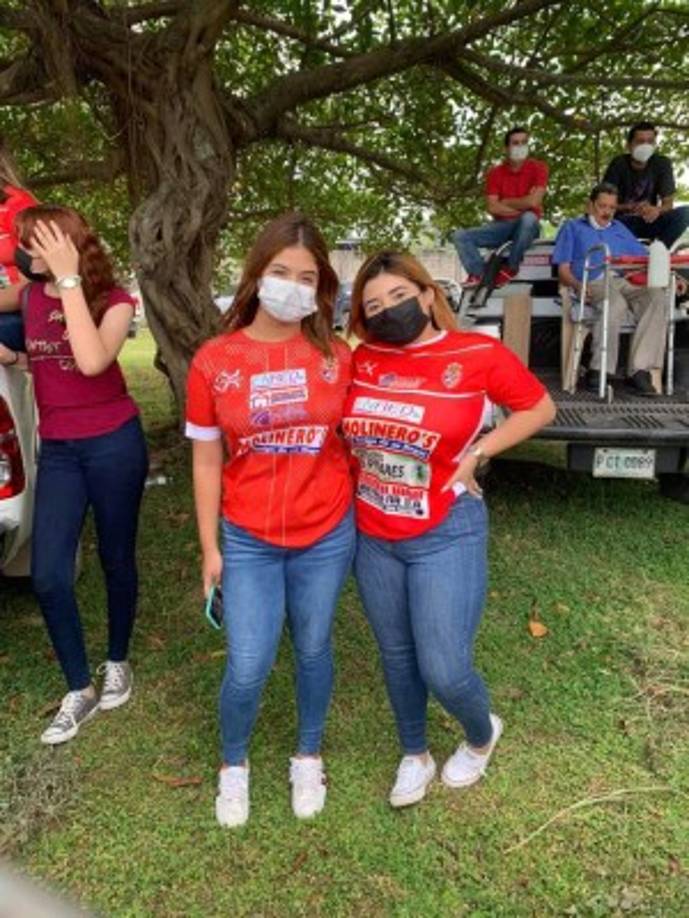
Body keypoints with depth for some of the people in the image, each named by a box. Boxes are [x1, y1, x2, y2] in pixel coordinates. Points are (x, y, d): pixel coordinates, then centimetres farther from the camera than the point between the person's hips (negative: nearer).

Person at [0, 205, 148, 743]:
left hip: (113, 443, -4)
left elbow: (91, 362, -29)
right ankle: (79, 691, 17)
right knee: (48, 575, -1)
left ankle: (117, 663, 34)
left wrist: (69, 279, -25)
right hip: (56, 449, 5)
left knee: (116, 559, 10)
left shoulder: (113, 300, -9)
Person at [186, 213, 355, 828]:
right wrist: (209, 547, 1)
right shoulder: (214, 361, -7)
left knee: (314, 652, 16)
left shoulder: (336, 357, -6)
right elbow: (207, 461, 0)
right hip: (248, 541, 0)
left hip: (326, 536, 1)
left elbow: (351, 441, 5)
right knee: (248, 668, 3)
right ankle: (233, 765, 36)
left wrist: (363, 520, 5)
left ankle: (308, 759, 43)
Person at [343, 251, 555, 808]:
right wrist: (361, 467, 2)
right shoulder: (363, 359, -2)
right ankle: (415, 756, 44)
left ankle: (483, 735, 35)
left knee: (445, 670, -2)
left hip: (447, 536, -4)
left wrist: (478, 452, -9)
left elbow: (540, 407, 1)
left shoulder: (478, 354, -12)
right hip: (372, 538, 4)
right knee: (397, 657, 18)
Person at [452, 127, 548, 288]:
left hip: (527, 226, -3)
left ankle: (511, 268, -22)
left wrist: (505, 202, -6)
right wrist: (522, 205, -14)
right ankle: (479, 274, -25)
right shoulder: (495, 173, 4)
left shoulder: (538, 167, -4)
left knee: (528, 217, -40)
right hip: (501, 225, 3)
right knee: (460, 236, -13)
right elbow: (492, 208, -7)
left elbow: (534, 202, -18)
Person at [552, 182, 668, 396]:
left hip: (625, 282, 4)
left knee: (657, 295, -30)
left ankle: (639, 371, -35)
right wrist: (578, 286, -13)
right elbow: (563, 269, 9)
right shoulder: (573, 227, 23)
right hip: (594, 284, -4)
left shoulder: (619, 228, 36)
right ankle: (599, 370, -31)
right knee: (616, 305, -39)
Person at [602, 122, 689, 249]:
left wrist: (657, 210, -33)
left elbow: (668, 203, -7)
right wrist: (631, 207, -34)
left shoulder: (662, 163, -4)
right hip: (621, 223, -2)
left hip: (648, 221, 2)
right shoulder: (619, 164, -10)